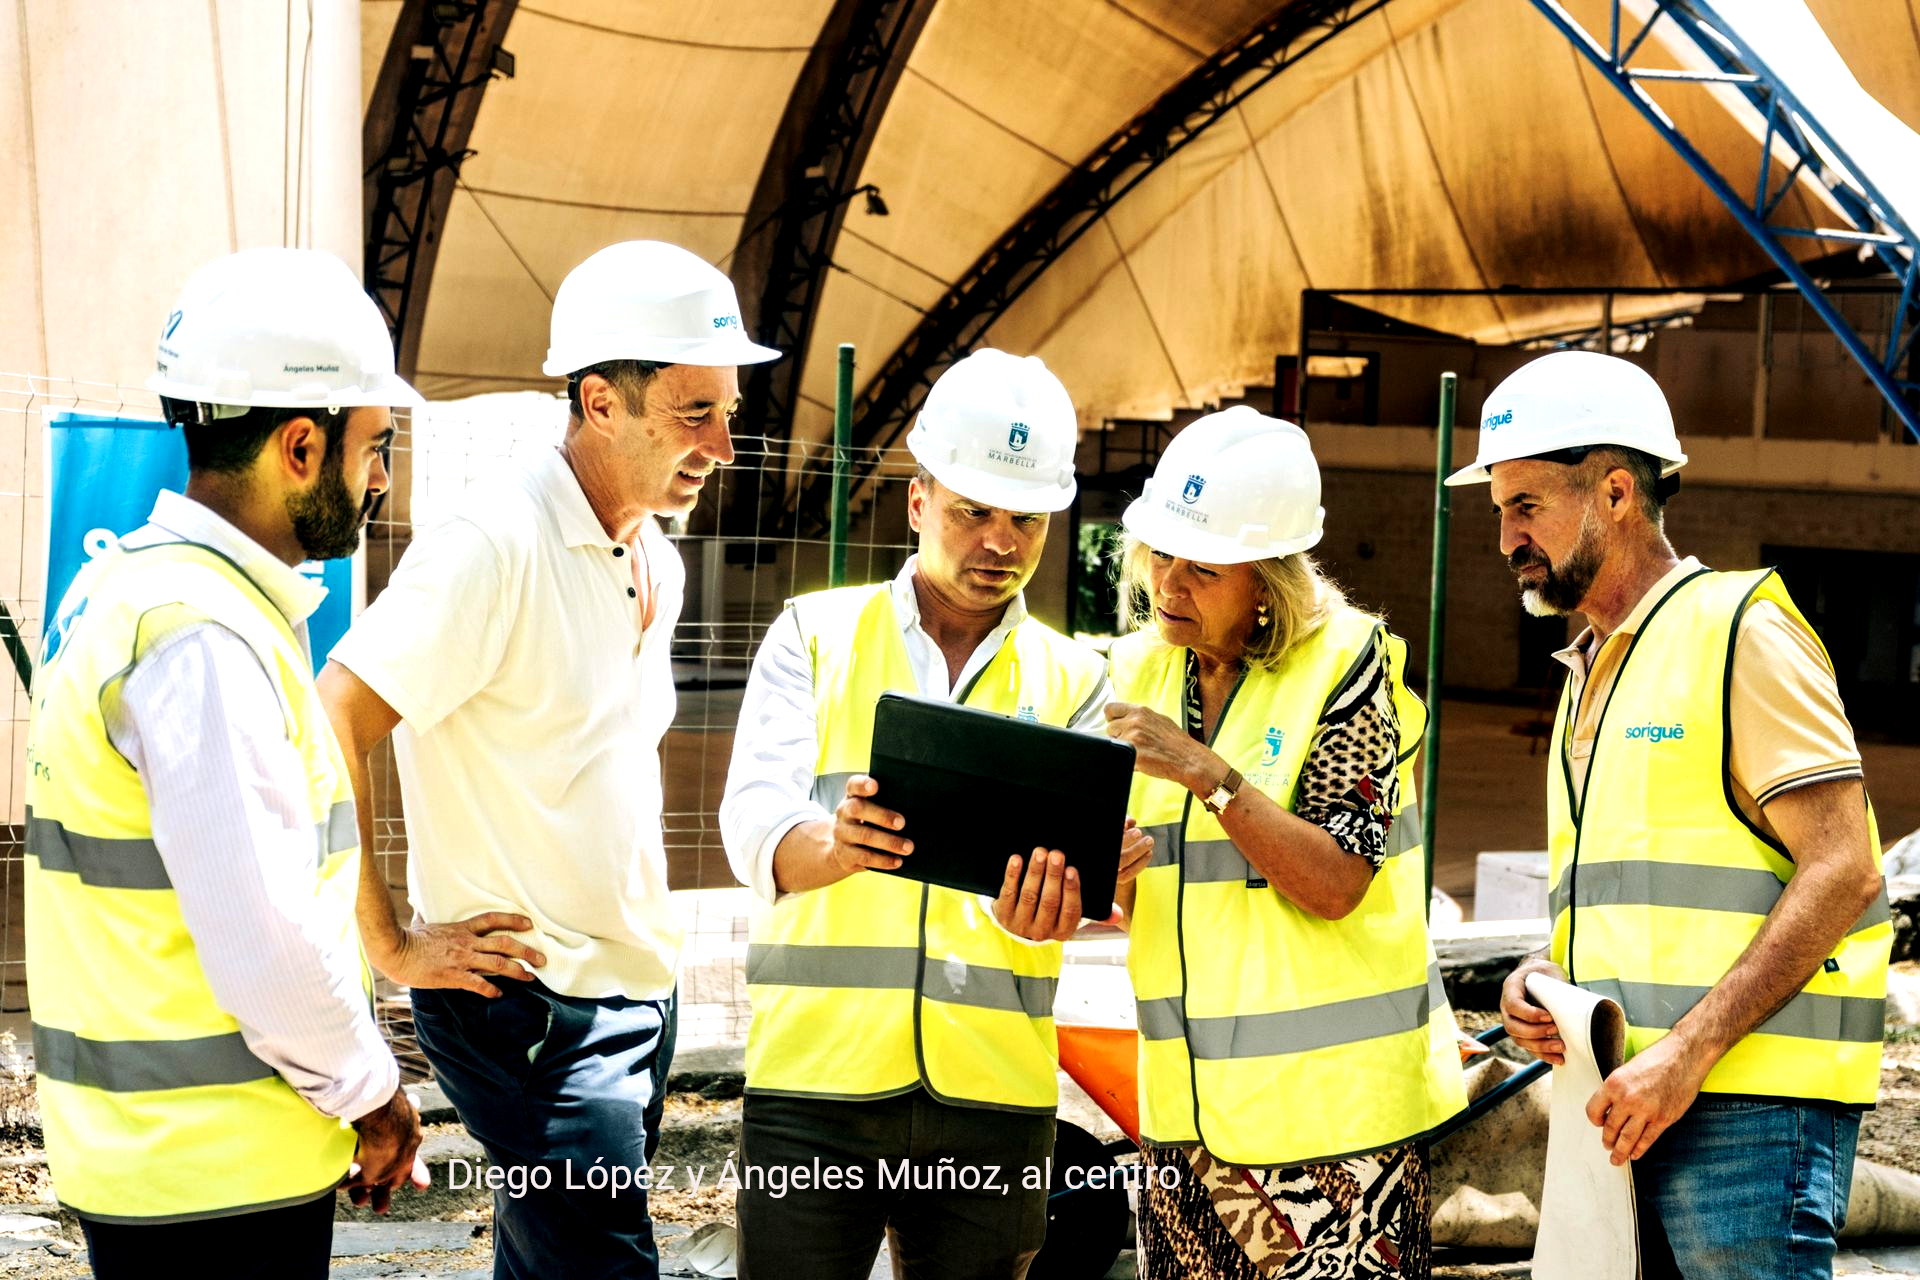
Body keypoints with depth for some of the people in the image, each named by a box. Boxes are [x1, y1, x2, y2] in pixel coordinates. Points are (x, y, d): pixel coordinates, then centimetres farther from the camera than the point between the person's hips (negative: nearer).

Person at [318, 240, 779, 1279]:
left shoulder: (657, 560, 11)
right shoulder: (495, 543, -17)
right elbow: (324, 736, -22)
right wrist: (394, 947, -18)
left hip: (636, 988, 8)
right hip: (530, 1000, -8)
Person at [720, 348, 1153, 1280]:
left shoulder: (1074, 681, 11)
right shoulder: (816, 635, 6)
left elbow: (1069, 863, -3)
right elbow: (755, 827, -7)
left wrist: (1036, 913, -28)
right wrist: (834, 847, -31)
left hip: (994, 1094, 2)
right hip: (817, 1070, -2)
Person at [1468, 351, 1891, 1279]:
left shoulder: (1742, 633, -5)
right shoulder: (1590, 674, 21)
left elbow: (1842, 873, -13)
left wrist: (1688, 1051, -19)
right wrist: (1538, 978, 5)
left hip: (1746, 1102, -8)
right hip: (1629, 1106, 8)